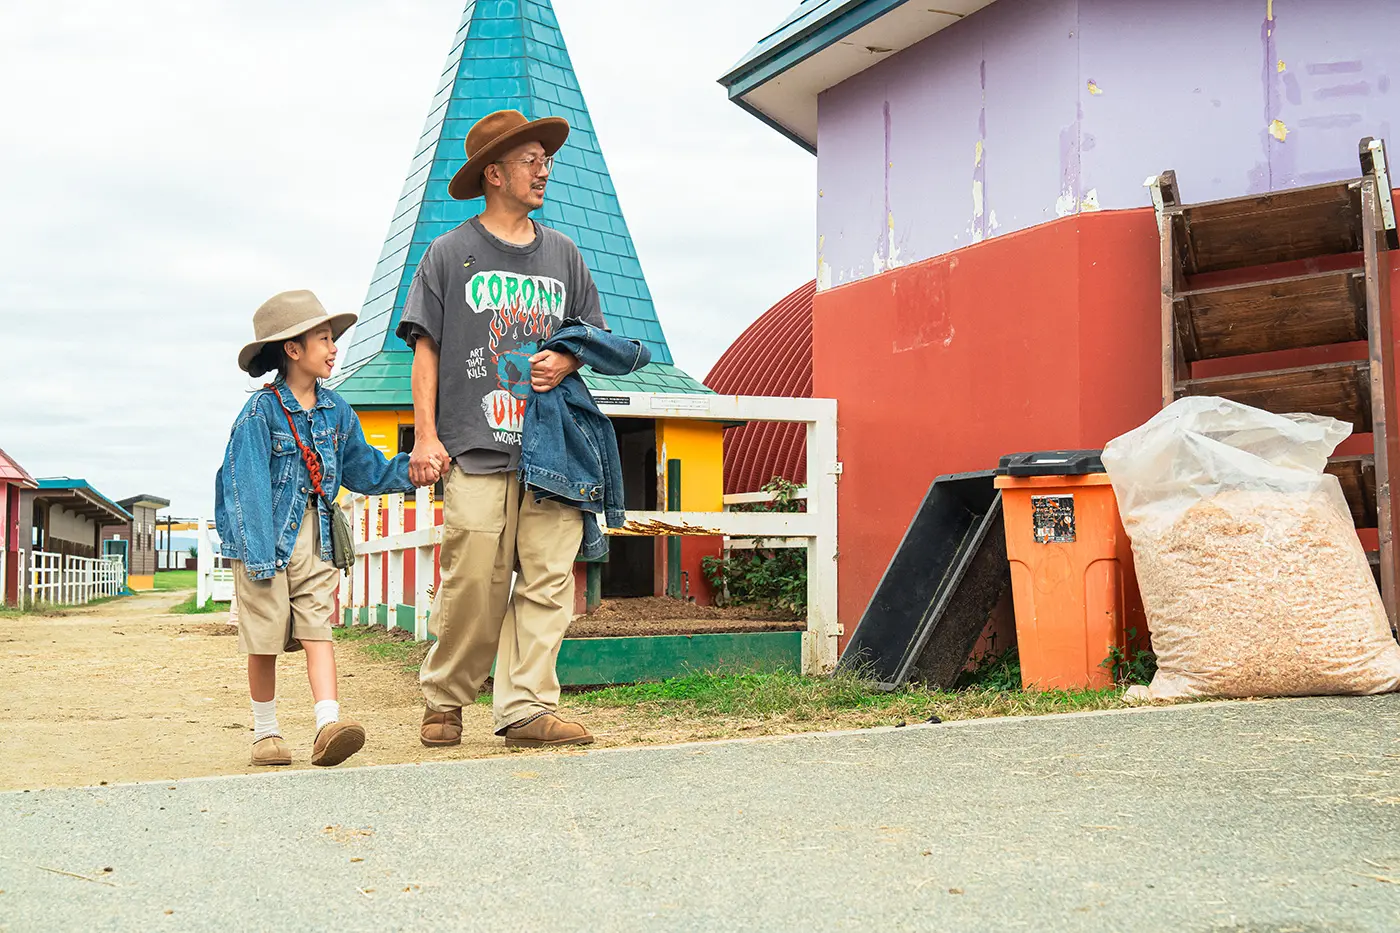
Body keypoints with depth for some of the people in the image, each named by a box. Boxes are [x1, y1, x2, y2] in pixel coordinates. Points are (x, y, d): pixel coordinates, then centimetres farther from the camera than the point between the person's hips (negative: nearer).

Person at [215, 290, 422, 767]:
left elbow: (365, 471, 18)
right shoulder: (261, 412, -10)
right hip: (266, 536, -4)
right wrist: (259, 556, -20)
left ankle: (329, 725, -15)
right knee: (265, 640, 4)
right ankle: (266, 732, 17)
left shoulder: (335, 411, 8)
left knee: (318, 629, -6)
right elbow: (248, 487, -14)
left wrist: (412, 469, 2)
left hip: (315, 536, 4)